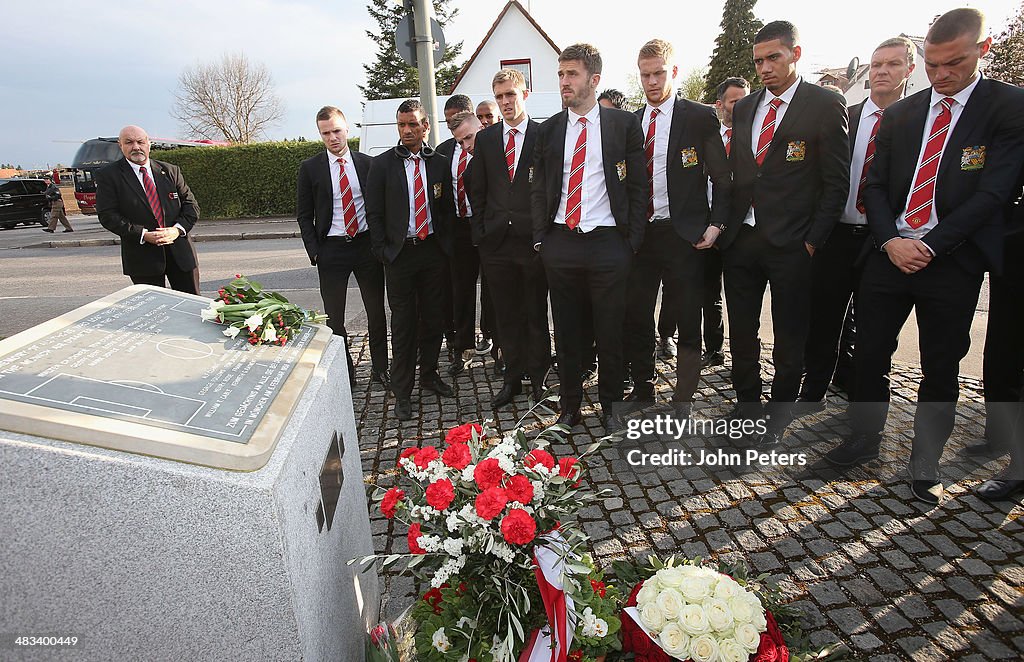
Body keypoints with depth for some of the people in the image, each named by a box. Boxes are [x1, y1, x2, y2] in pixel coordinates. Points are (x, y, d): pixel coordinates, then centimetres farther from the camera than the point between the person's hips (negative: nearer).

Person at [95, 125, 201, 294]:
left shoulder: (170, 171, 9)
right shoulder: (108, 175, 1)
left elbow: (191, 204, 7)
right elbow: (107, 215, -6)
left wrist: (177, 229, -10)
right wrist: (143, 235, -17)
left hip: (180, 251, 2)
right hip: (142, 257, -2)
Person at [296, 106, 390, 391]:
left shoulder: (368, 163, 4)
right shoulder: (310, 168, 1)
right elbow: (304, 215, 3)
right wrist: (314, 251, -6)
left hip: (367, 245, 1)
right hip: (331, 249, -1)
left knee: (377, 311, 7)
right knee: (334, 317, 5)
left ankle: (380, 368, 22)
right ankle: (344, 373, 20)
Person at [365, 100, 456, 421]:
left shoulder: (440, 163, 7)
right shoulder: (382, 163, 1)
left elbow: (448, 207, 11)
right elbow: (374, 213, 0)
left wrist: (445, 243, 2)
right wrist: (382, 251, -6)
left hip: (433, 250, 2)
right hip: (399, 253, -2)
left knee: (432, 318, 11)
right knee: (403, 323, 2)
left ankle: (429, 374, 30)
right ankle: (402, 391, 13)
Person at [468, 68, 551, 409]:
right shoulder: (485, 138, 11)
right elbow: (477, 191, 12)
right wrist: (482, 231, 4)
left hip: (533, 239, -3)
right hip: (496, 241, 3)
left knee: (537, 314, 6)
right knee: (507, 315, 10)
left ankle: (538, 379, 20)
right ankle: (512, 378, 23)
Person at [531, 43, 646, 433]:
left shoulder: (624, 124, 4)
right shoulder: (548, 130, 11)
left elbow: (638, 186, 3)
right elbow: (539, 189, 13)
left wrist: (632, 241, -4)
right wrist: (540, 238, 4)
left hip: (608, 243, -2)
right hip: (560, 243, 3)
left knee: (610, 332, 5)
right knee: (565, 331, 9)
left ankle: (610, 407, 24)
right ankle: (569, 407, 24)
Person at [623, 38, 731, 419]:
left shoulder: (700, 118, 1)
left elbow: (722, 178, 1)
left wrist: (716, 224, -9)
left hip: (683, 233, -3)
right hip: (637, 234, 4)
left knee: (687, 321, 3)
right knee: (635, 317, 8)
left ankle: (683, 400, 18)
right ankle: (642, 389, 26)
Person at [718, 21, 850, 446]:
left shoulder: (826, 106, -2)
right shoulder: (743, 108, 13)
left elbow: (836, 183, -5)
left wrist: (813, 240, -10)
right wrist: (725, 225, 6)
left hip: (791, 243, -4)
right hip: (740, 238, 5)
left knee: (789, 338, 6)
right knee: (741, 332, 11)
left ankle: (779, 414, 23)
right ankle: (747, 404, 29)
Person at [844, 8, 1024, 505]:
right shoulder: (899, 114, 11)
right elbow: (876, 185, 7)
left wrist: (930, 246, -15)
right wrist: (891, 240, -9)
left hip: (953, 262, -3)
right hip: (890, 253, 3)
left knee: (941, 370, 6)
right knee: (869, 356, 5)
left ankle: (925, 468, 22)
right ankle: (863, 443, 25)